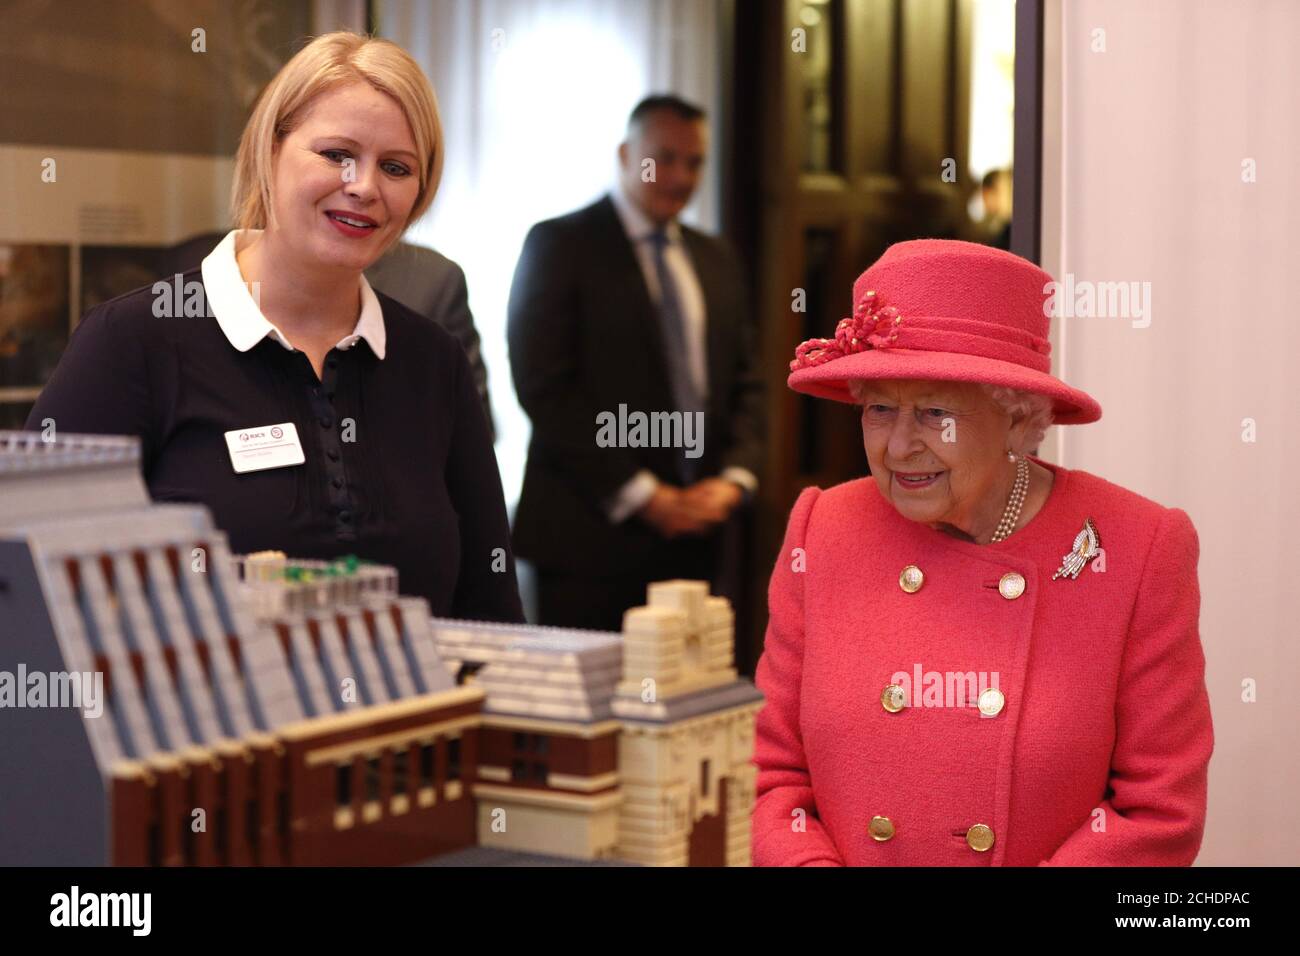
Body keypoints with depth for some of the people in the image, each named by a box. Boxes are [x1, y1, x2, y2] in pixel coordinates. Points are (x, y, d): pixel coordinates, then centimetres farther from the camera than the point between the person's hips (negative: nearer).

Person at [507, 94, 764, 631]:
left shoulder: (716, 259, 17)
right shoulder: (560, 244, -2)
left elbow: (745, 382, 19)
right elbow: (543, 386, -11)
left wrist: (734, 479, -1)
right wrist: (644, 495, -13)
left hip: (693, 533, 5)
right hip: (591, 533, -5)